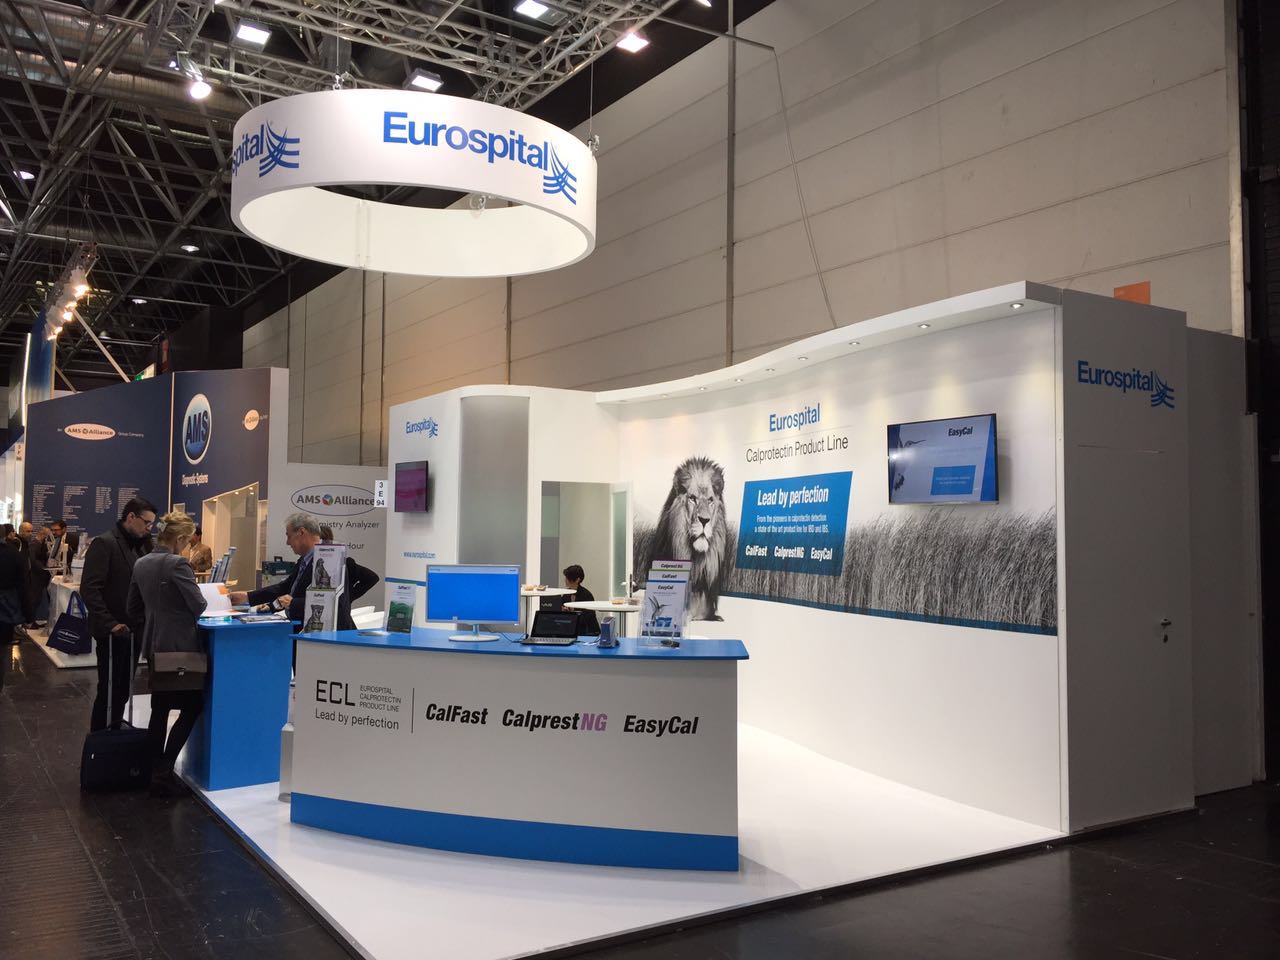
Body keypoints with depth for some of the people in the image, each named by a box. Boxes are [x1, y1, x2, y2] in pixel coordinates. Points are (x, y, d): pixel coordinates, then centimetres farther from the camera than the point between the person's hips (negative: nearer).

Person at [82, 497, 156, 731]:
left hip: (133, 630, 7)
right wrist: (109, 624, -20)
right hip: (113, 632, -7)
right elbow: (89, 589, -17)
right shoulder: (104, 543, -11)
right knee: (109, 690, 1)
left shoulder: (140, 546, 13)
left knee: (123, 689, 14)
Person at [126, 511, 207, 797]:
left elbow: (133, 610, 14)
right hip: (180, 647, -8)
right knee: (192, 707, 3)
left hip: (153, 647, 8)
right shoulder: (177, 564, -18)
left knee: (159, 710, 14)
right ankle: (163, 771, -3)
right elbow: (199, 606, -18)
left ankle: (155, 772, 19)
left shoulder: (141, 564, 7)